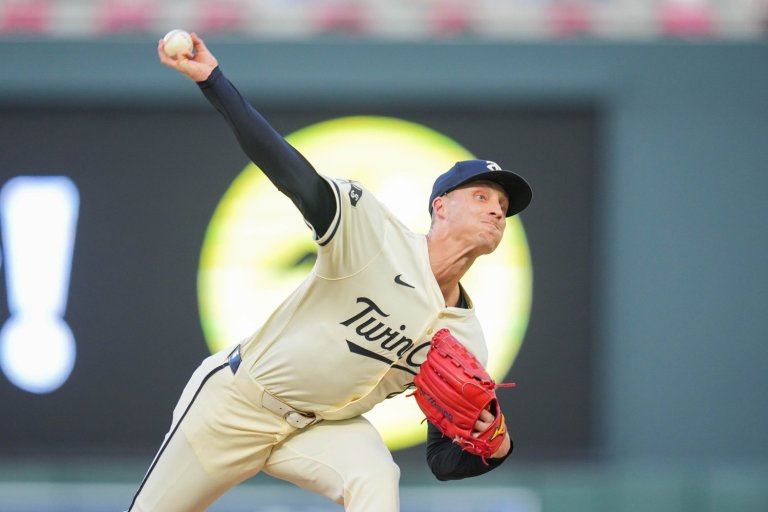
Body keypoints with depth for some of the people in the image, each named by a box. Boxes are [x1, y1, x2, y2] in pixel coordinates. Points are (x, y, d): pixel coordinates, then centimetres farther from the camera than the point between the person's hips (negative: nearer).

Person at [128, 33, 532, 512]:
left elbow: (445, 461, 0)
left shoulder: (465, 343, -5)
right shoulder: (376, 232, -17)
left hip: (324, 427, 3)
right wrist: (212, 78, -41)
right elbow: (293, 173, -28)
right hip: (236, 400, -3)